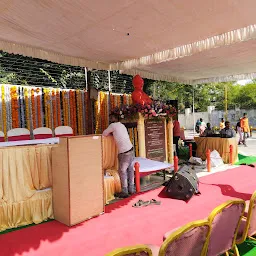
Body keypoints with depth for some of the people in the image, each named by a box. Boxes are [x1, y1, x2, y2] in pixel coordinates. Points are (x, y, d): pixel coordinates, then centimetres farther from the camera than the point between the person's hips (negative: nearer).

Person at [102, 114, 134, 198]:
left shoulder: (113, 125, -4)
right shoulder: (122, 126, 19)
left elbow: (104, 134, 2)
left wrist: (109, 133, 20)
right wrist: (112, 133, 21)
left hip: (124, 152, -8)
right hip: (130, 150, 8)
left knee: (122, 171, 1)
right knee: (130, 170, 14)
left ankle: (124, 192, 6)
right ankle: (131, 189, 23)